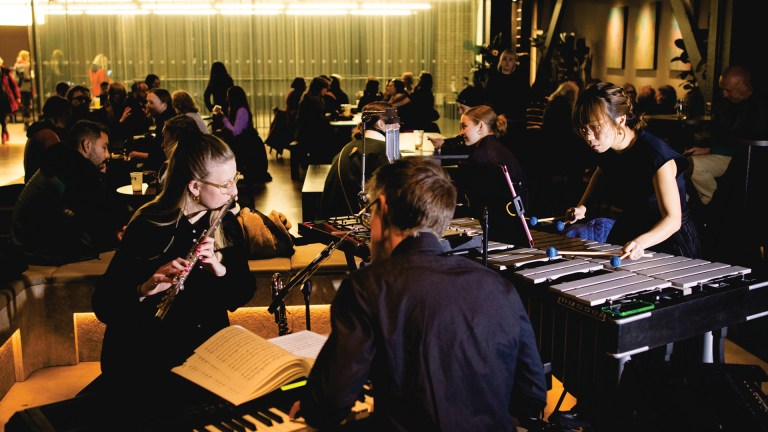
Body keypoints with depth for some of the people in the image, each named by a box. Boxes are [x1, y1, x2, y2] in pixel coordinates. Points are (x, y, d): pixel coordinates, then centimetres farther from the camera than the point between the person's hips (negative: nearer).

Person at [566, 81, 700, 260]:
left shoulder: (657, 155, -26)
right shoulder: (606, 150, -5)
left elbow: (673, 219, -30)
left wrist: (641, 242, -48)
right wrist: (582, 205, 5)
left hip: (667, 237, -5)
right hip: (626, 231, 6)